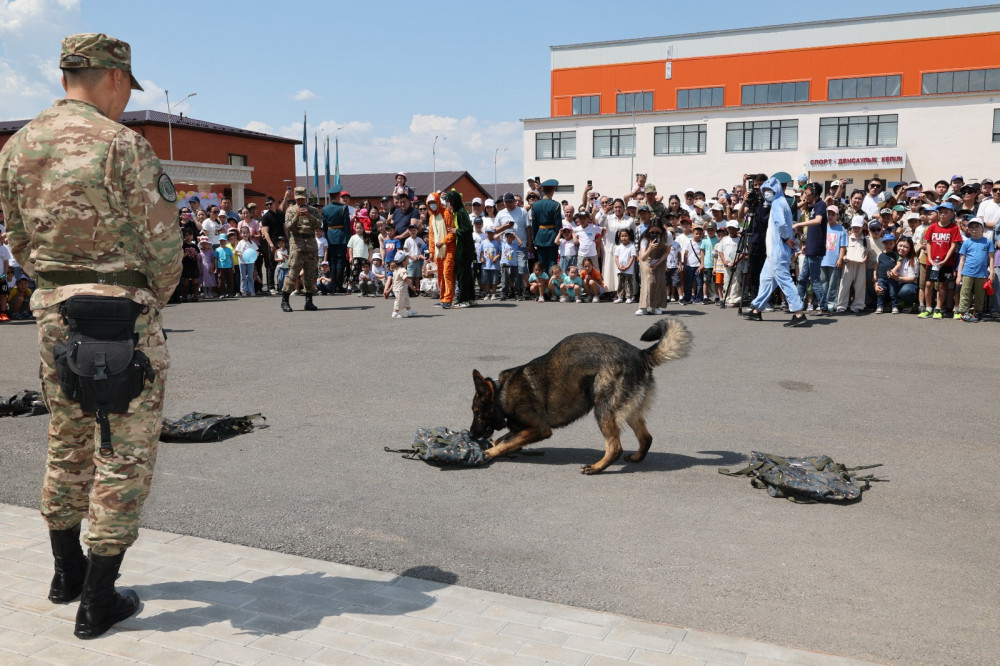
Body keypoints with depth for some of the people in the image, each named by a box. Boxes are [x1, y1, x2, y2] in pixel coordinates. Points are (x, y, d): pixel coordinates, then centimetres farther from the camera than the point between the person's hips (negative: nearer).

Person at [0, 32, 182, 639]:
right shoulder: (121, 144, -13)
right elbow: (165, 244, -13)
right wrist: (152, 302, 3)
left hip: (52, 309, 7)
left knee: (67, 443, 20)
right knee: (125, 452, 2)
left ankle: (68, 574, 35)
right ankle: (99, 602, 8)